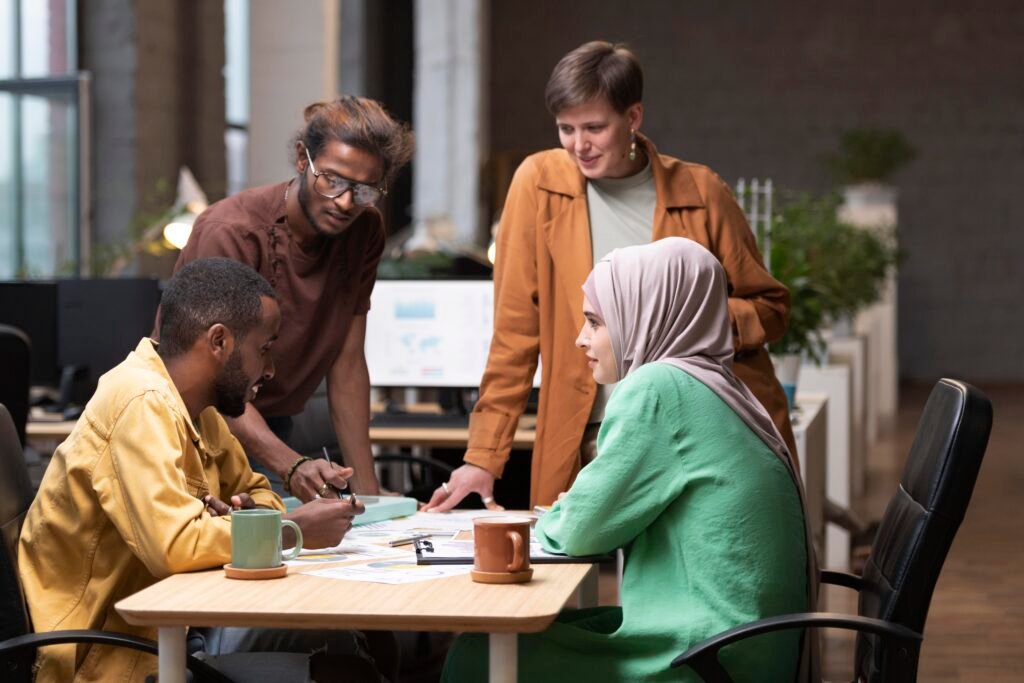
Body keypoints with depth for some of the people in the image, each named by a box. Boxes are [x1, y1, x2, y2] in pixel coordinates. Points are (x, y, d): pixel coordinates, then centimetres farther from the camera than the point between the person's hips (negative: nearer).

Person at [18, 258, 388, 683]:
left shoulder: (197, 408, 5)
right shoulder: (142, 404, -20)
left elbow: (255, 490, 18)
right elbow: (176, 544, -29)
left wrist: (252, 515, -6)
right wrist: (293, 530, -16)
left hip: (158, 626, 8)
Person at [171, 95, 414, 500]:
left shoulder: (365, 232, -5)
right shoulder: (231, 233, -23)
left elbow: (347, 363, -1)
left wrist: (367, 489, -6)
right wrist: (291, 467, -43)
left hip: (272, 429, 5)